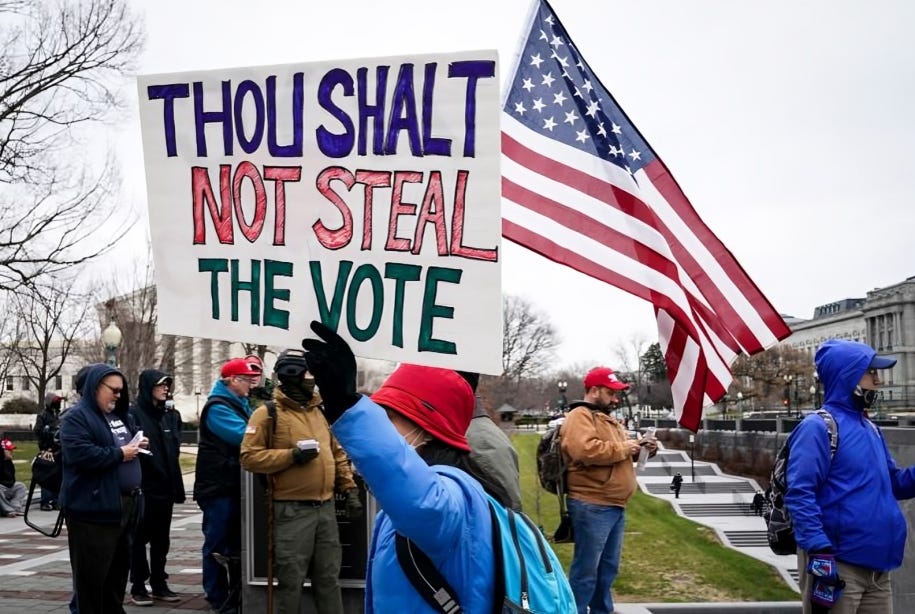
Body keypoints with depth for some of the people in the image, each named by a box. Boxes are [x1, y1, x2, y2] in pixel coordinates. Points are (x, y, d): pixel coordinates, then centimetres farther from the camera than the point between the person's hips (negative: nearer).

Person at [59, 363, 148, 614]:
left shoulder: (120, 416, 18)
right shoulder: (76, 417, -10)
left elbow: (128, 447, 31)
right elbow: (80, 454, -24)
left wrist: (138, 445, 7)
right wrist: (119, 454, -16)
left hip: (125, 504, 9)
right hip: (94, 507, -9)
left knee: (119, 567, 17)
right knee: (92, 572, -3)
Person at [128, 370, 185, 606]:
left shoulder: (171, 414, 11)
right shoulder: (134, 414, -10)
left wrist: (177, 485, 8)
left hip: (165, 486, 6)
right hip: (142, 487, -6)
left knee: (161, 539, 13)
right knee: (139, 538, 4)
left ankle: (159, 584, 22)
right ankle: (138, 586, 13)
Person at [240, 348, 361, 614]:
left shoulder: (321, 411, 15)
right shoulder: (268, 413, -5)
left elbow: (338, 454, 19)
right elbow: (249, 456, -11)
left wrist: (350, 488, 11)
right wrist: (291, 455, -18)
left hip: (326, 507, 6)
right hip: (292, 510, -6)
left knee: (329, 576, 12)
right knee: (291, 579, 1)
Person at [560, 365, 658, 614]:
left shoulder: (608, 419, 21)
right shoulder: (579, 416, -11)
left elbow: (620, 453, 30)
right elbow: (585, 450, -28)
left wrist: (638, 450, 9)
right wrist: (622, 448, -17)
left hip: (615, 506, 10)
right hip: (592, 507, -10)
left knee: (608, 567, 17)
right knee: (586, 569, -5)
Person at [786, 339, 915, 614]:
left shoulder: (871, 429, 16)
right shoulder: (818, 427, -11)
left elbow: (891, 483, 21)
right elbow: (799, 494, -19)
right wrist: (820, 551, -25)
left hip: (877, 566, 8)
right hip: (837, 564, -8)